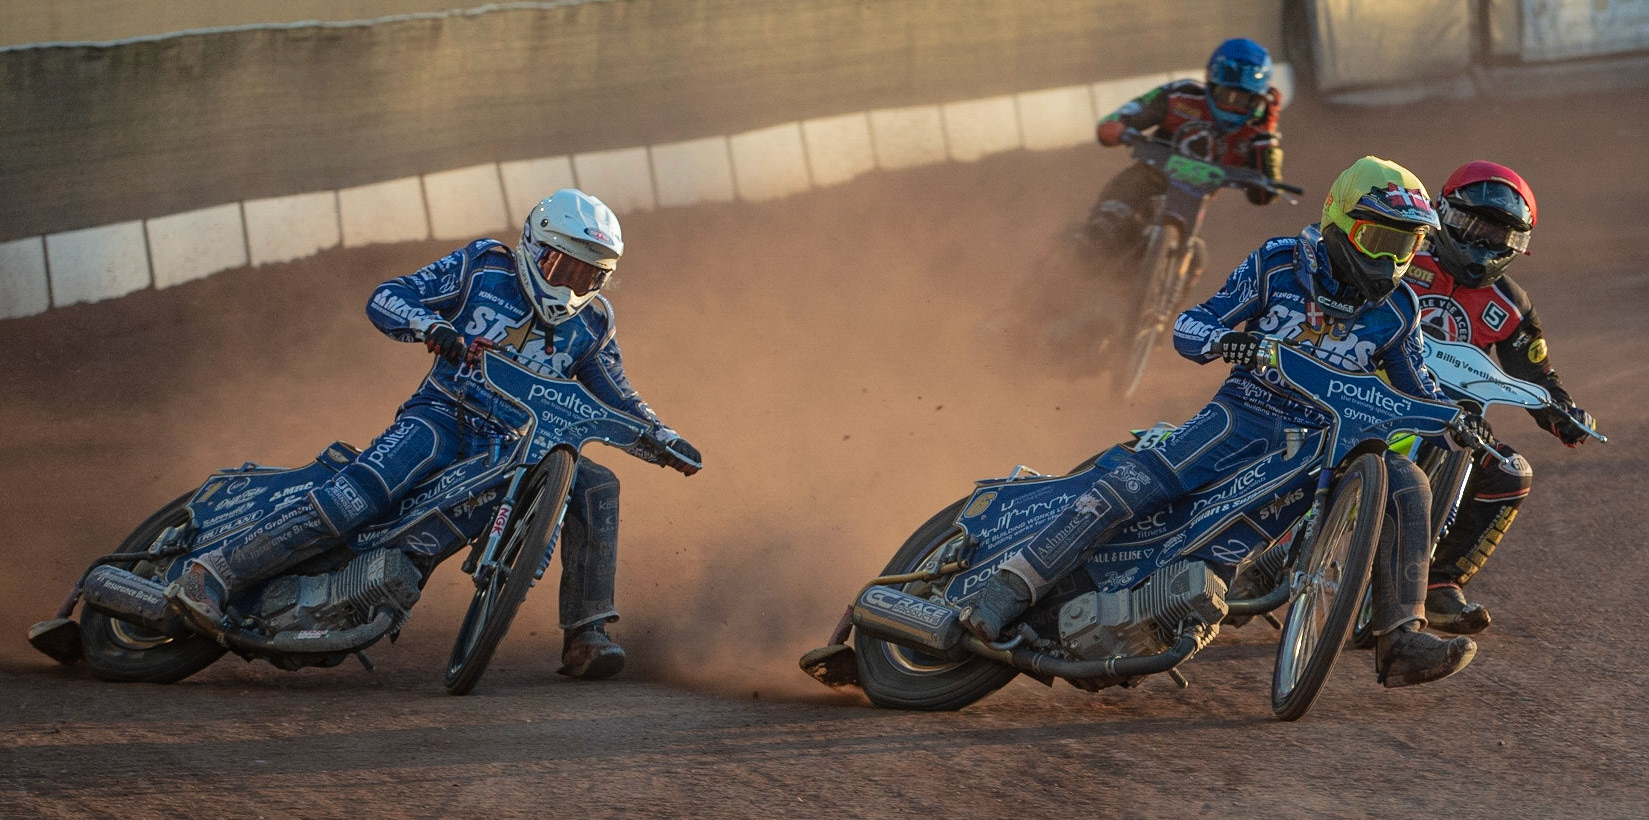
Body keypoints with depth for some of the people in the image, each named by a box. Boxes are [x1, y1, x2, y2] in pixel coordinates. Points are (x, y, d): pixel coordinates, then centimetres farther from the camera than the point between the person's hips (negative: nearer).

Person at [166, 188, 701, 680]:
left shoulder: (591, 323, 12)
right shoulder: (484, 267, 2)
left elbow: (617, 402, 21)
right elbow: (384, 300, -1)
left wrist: (665, 442, 3)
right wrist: (431, 325, -22)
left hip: (517, 449, 5)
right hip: (443, 418, -5)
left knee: (596, 487, -17)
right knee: (359, 494, -31)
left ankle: (585, 637, -11)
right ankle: (213, 574, -34)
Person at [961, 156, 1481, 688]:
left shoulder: (1398, 312, 5)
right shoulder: (1277, 265, -3)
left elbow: (1417, 389, 17)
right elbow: (1187, 327, -2)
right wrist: (1222, 340, -26)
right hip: (1248, 413, -3)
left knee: (1408, 488, -22)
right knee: (1141, 479, -26)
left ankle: (1401, 642, -22)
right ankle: (1009, 588, -28)